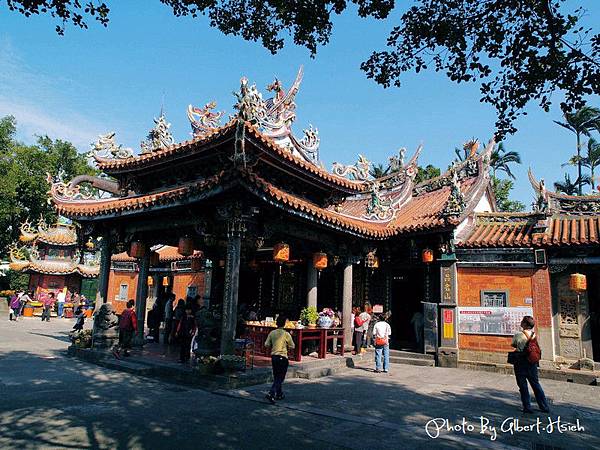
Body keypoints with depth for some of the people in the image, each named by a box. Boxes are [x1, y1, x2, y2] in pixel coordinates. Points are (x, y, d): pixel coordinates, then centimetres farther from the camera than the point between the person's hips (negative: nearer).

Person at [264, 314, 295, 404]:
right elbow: (292, 346, -5)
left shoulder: (272, 333, -1)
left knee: (276, 377, 18)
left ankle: (279, 394, 29)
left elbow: (266, 344, 2)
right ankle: (271, 394, -12)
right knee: (280, 378, 1)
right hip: (282, 357, -5)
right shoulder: (286, 334, -12)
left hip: (274, 357, 5)